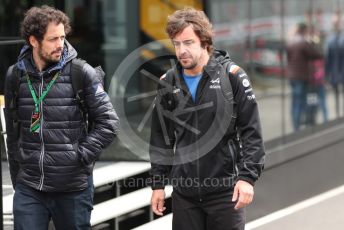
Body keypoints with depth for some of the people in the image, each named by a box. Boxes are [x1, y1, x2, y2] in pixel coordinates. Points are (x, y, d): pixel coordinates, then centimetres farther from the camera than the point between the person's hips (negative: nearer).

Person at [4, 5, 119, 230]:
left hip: (73, 188, -2)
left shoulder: (82, 73, -5)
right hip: (29, 188, 2)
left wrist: (81, 155, -11)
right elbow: (13, 131, 13)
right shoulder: (16, 75, 4)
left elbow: (109, 123, -3)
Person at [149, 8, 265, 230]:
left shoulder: (231, 75, -5)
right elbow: (161, 139, 13)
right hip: (184, 193, 3)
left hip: (225, 190, -3)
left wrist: (247, 176, -13)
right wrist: (158, 184, 11)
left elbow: (252, 132, -5)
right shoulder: (167, 83, 6)